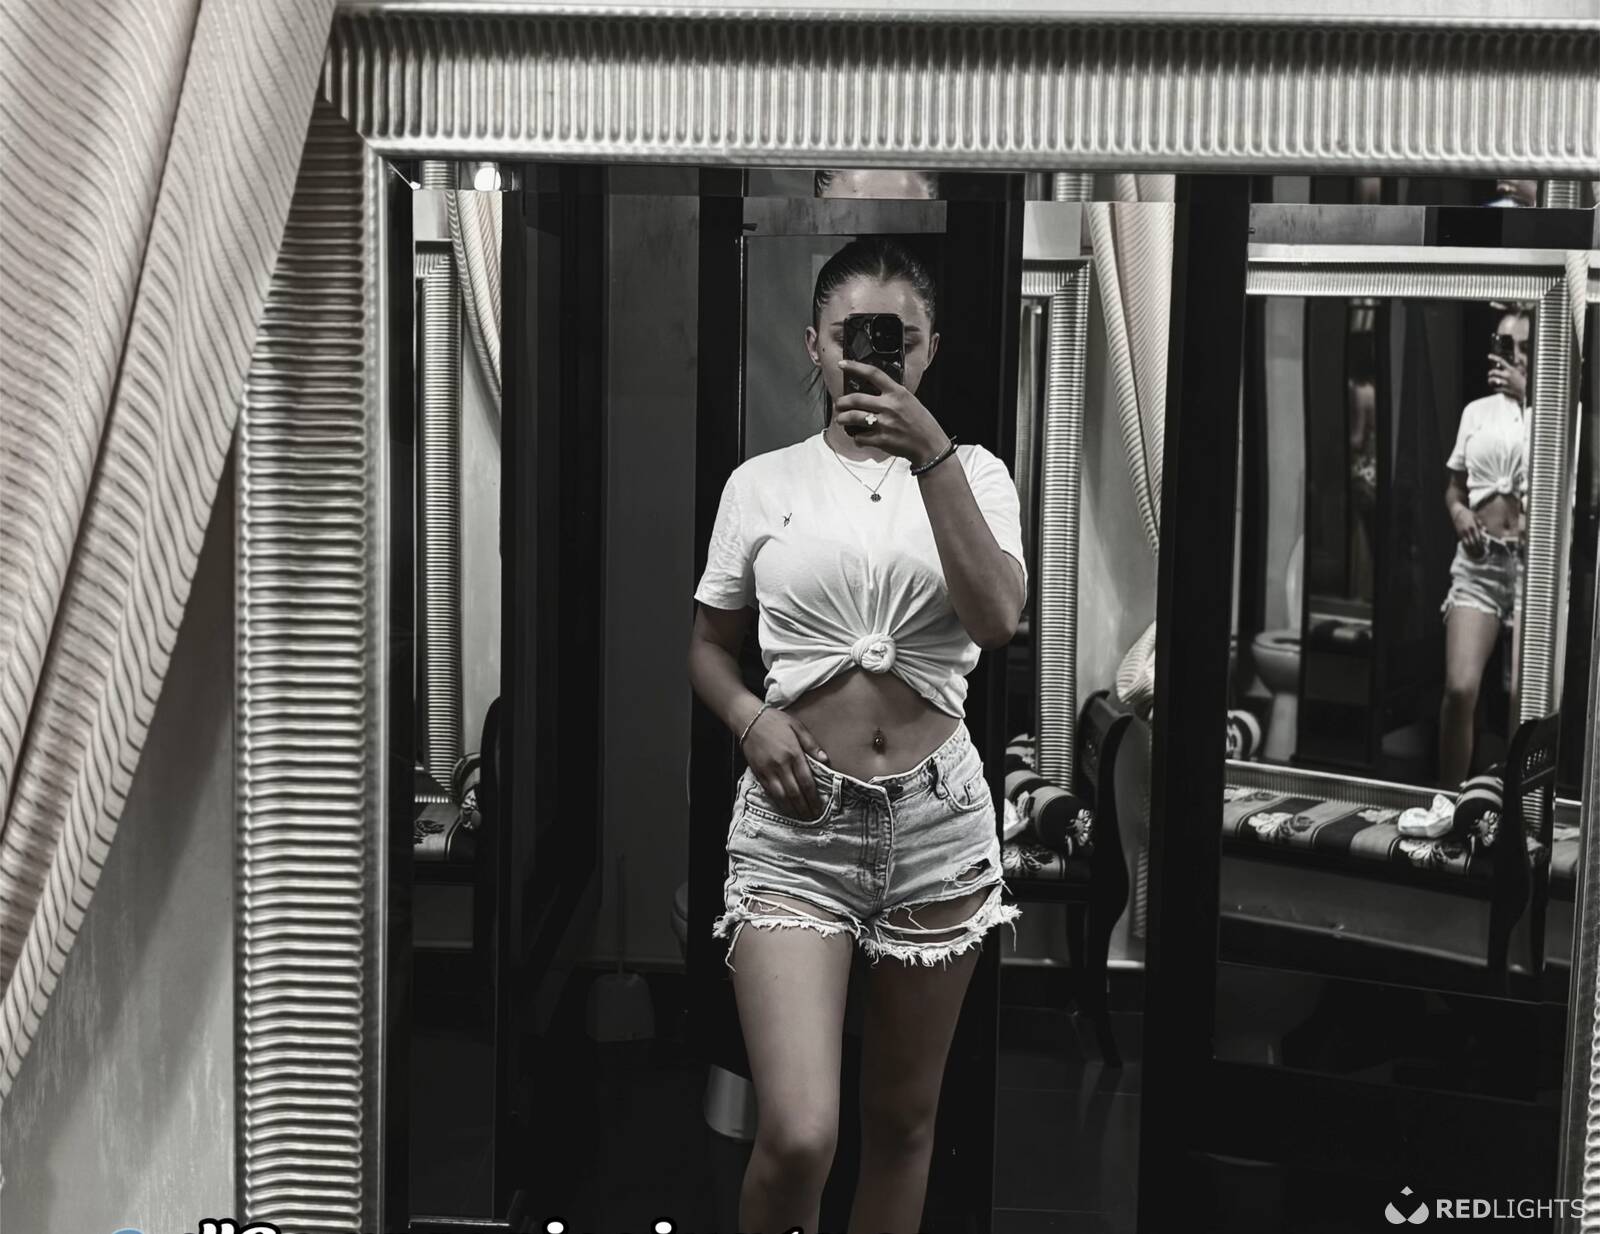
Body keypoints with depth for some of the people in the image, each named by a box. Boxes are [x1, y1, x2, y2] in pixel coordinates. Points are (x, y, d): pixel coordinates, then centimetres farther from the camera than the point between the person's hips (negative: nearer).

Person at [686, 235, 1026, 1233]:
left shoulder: (973, 473, 3)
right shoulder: (762, 483, 4)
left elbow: (998, 621, -16)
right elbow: (709, 647, 13)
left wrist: (931, 454, -22)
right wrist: (752, 718, -8)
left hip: (937, 819, 1)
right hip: (796, 822, -1)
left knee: (903, 1118, 14)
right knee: (799, 1136, -14)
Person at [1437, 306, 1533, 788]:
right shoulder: (1476, 411, 13)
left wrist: (1526, 395, -18)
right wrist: (1458, 511, -1)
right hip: (1479, 559, 2)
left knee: (1525, 696, -6)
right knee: (1460, 689, -10)